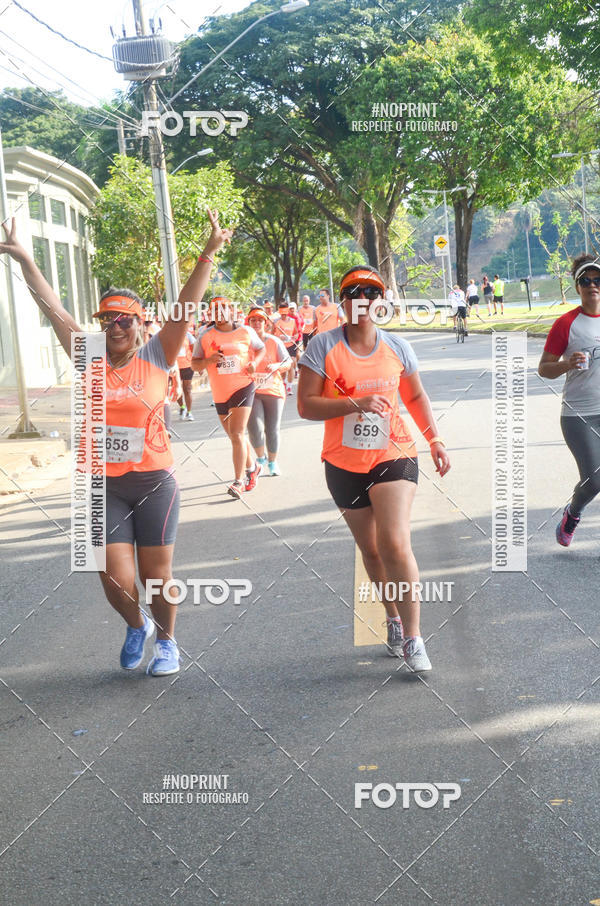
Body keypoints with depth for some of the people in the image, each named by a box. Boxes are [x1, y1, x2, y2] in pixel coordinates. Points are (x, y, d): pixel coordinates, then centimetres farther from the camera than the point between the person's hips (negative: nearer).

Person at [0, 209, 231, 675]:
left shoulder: (156, 357, -2)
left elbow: (186, 307, -11)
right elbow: (53, 307, 1)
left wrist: (209, 254, -20)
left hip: (155, 483, -1)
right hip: (104, 485, 2)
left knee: (157, 575, 7)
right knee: (116, 581, 0)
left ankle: (166, 640, 34)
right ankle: (136, 625, 34)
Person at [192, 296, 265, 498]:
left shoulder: (245, 331, 1)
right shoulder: (205, 336, 2)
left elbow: (261, 348, 16)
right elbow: (194, 365, 4)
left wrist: (255, 362, -5)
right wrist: (208, 360, -17)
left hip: (242, 388, -4)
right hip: (220, 393, 4)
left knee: (237, 434, -15)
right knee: (235, 436, 16)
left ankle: (239, 481, -12)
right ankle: (251, 467, 40)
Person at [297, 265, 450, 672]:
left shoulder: (397, 347, 2)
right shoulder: (323, 345, -6)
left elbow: (416, 396, 16)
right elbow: (306, 406, -11)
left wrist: (435, 440, 6)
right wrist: (357, 402, -22)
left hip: (394, 455, -1)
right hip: (344, 464, 1)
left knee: (395, 545, -16)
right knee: (371, 550, 13)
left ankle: (413, 638, -5)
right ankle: (394, 619, 36)